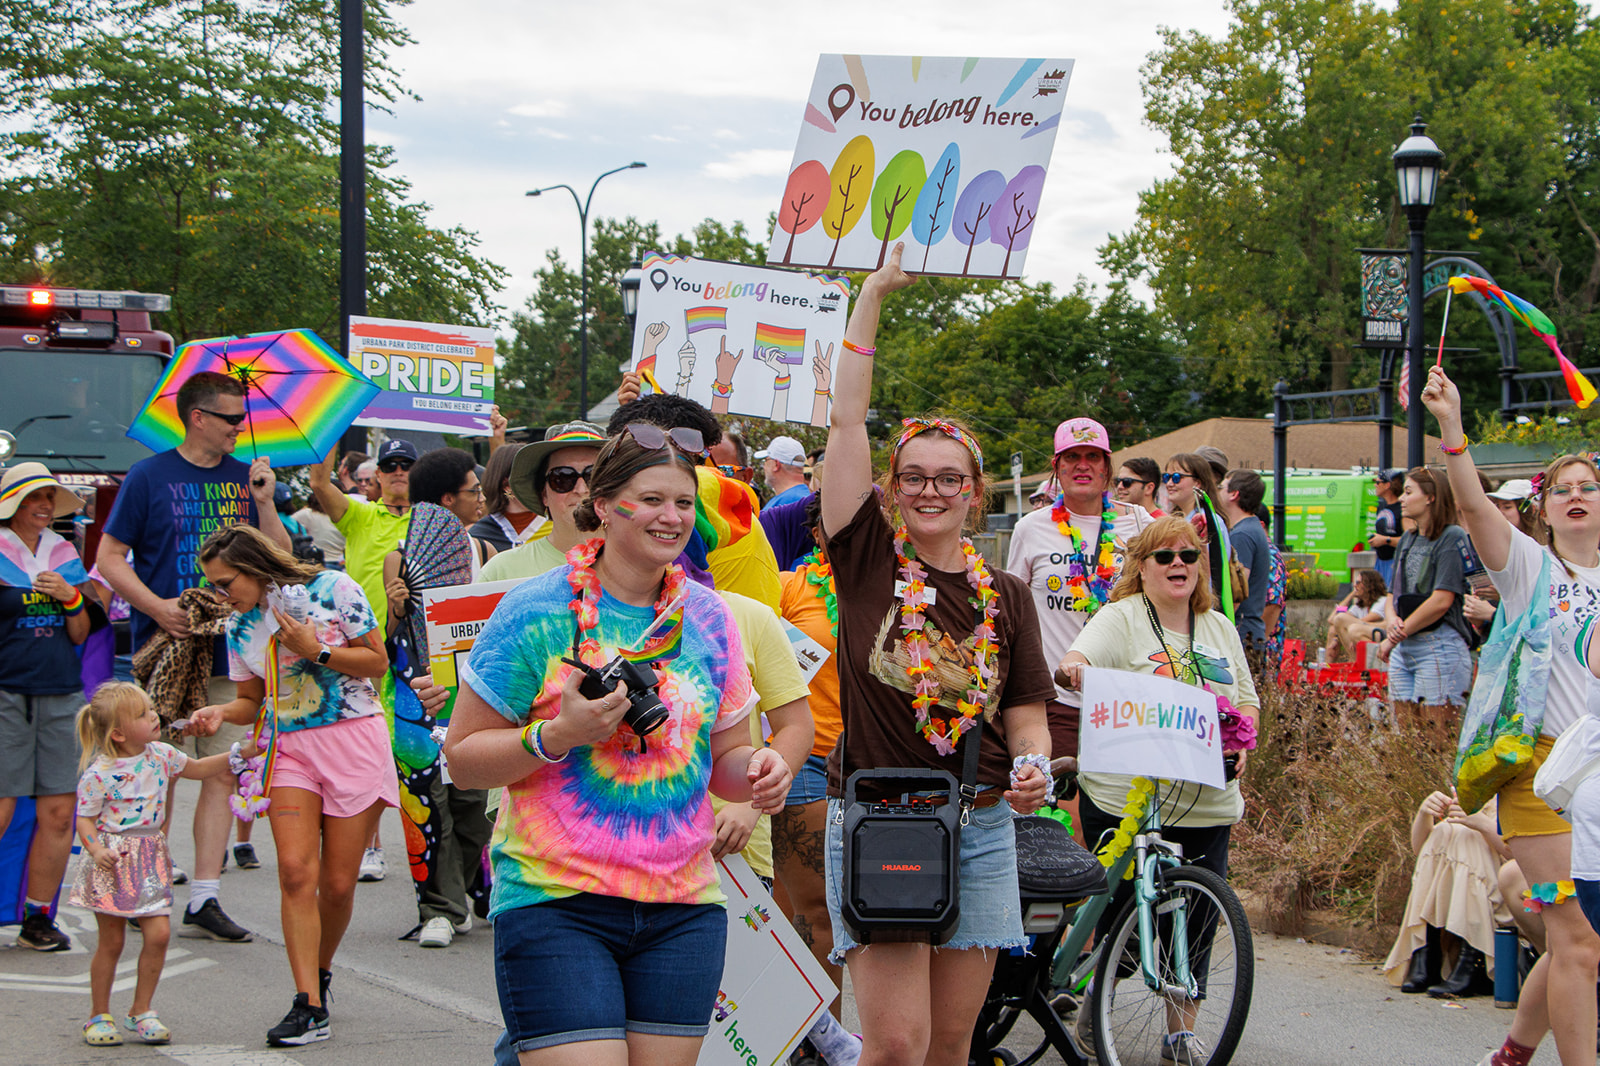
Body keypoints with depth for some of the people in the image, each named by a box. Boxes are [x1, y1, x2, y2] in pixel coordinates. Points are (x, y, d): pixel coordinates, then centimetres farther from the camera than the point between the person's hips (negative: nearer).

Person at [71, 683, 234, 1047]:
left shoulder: (159, 755, 4)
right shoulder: (99, 773, -13)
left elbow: (198, 769, 19)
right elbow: (85, 819, -7)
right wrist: (96, 850, -25)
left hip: (150, 859, 5)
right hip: (112, 862, -5)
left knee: (159, 934, -5)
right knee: (111, 941, 1)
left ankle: (141, 1011, 10)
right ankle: (99, 1015, 17)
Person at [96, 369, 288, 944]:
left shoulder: (247, 477, 10)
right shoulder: (150, 476, -1)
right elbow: (109, 557, -1)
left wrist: (264, 503, -5)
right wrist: (158, 607, -14)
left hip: (231, 647, 4)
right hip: (167, 646, -4)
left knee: (222, 772, 0)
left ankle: (204, 898, 2)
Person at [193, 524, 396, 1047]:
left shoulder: (332, 589, -6)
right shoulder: (240, 626, 7)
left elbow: (377, 661, -2)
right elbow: (253, 700, 15)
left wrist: (316, 652, -14)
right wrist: (222, 711, -6)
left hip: (353, 739, -3)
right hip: (289, 748, 3)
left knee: (338, 882, -1)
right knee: (295, 870, -15)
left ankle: (319, 972, 26)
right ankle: (309, 1006, -16)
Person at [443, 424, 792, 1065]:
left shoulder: (708, 617, 10)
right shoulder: (536, 611, -4)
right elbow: (463, 760, -3)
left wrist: (758, 773, -5)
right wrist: (556, 736, -18)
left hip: (683, 904, 4)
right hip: (555, 903, -4)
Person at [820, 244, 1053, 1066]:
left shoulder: (1005, 596, 8)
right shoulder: (868, 560, 0)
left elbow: (1025, 714, 10)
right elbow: (846, 419, -4)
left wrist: (1034, 766, -13)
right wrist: (872, 296, -5)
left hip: (980, 827, 3)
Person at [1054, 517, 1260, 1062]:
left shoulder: (1220, 628, 14)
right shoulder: (1121, 618, -3)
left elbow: (1247, 699, 21)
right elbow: (1083, 657, -21)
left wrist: (1240, 742, 1)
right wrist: (1073, 668, -45)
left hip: (1206, 806, 4)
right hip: (1123, 798, -4)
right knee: (1121, 909, 0)